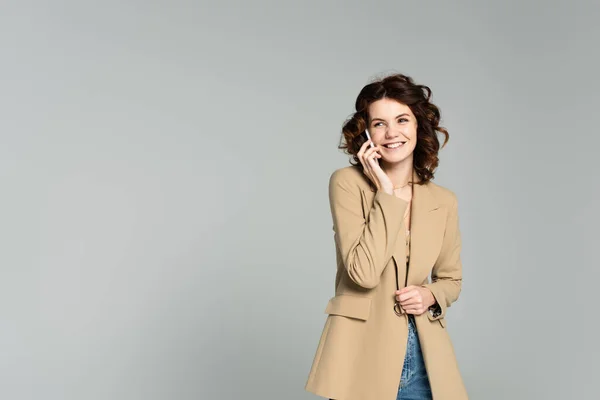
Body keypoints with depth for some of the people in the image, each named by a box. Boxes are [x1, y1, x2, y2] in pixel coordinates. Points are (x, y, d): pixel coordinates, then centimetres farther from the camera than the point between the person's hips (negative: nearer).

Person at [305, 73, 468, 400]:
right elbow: (364, 273, -18)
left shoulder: (443, 201, 3)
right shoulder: (347, 182, -8)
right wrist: (385, 192, -16)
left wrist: (430, 295, -6)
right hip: (363, 353, -3)